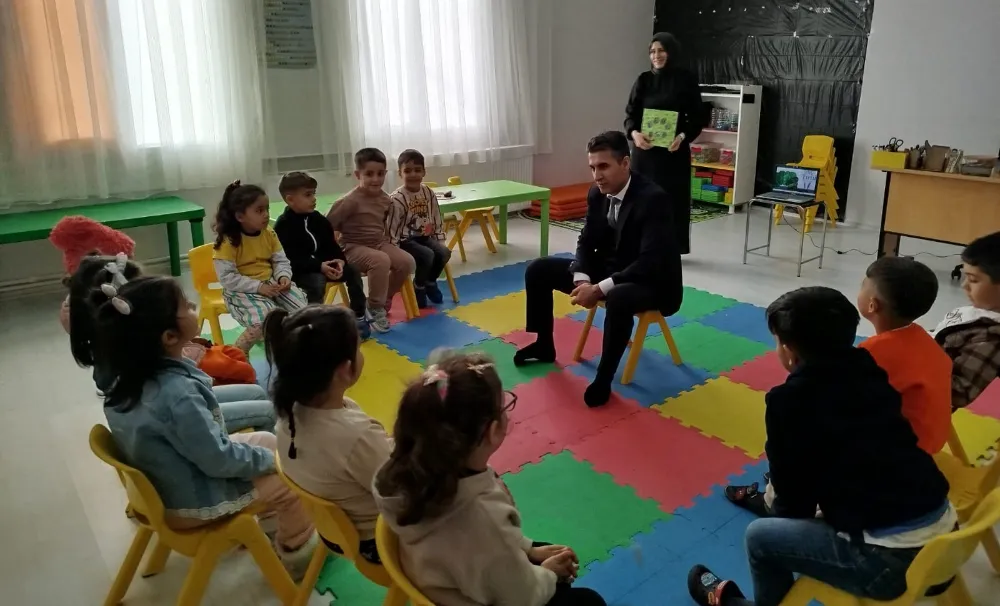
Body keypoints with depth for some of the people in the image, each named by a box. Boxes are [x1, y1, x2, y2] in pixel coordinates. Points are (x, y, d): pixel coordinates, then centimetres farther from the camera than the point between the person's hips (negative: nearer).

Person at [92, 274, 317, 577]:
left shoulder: (129, 377, -6)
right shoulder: (177, 393, -35)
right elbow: (219, 459, -28)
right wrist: (267, 459, -12)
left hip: (163, 483, 9)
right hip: (191, 500, -9)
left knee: (266, 440, 18)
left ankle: (271, 517, 34)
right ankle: (296, 553, 21)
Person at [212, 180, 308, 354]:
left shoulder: (269, 233, 2)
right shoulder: (229, 241, -16)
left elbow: (281, 261, 7)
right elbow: (227, 278, -19)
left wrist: (284, 277, -15)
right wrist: (258, 287, -25)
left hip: (270, 283, 6)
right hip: (241, 290, -6)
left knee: (302, 306, -12)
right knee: (265, 319, -30)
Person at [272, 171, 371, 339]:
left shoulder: (318, 219, 7)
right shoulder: (283, 226, -14)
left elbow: (332, 246, 8)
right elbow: (289, 259, -21)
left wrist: (340, 261, -16)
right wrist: (319, 266, -28)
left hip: (324, 265, 7)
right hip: (298, 271, -7)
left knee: (353, 271, -7)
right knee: (317, 282, -35)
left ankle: (358, 316, 1)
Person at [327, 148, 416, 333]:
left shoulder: (385, 199, 3)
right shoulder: (351, 201, -19)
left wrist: (386, 239, 11)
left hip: (379, 244, 7)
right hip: (354, 248, -7)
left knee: (407, 262, -13)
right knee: (381, 261, -35)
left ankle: (384, 301, 7)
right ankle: (376, 309, -18)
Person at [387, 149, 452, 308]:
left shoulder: (429, 193, 1)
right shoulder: (397, 199, -18)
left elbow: (437, 219, 10)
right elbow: (392, 228, -15)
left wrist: (440, 241, 7)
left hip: (424, 237, 6)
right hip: (406, 240, -6)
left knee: (444, 253, -16)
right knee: (427, 255, -28)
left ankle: (430, 282, 12)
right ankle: (418, 287, 0)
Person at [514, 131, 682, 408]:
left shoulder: (652, 198, -25)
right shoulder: (597, 193, -3)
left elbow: (650, 261, -32)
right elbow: (586, 242, 4)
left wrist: (600, 288, -34)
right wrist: (582, 279, -16)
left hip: (651, 281, -8)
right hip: (608, 269, 8)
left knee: (617, 298, -42)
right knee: (538, 270, 2)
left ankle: (603, 378, -22)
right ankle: (544, 345, 19)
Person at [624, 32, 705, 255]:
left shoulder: (686, 80, 0)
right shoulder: (643, 80, 6)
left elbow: (697, 118, -1)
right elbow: (630, 114, 3)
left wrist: (683, 137, -20)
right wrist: (634, 133, -18)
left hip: (674, 151, -2)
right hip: (645, 150, 2)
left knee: (673, 199, 1)